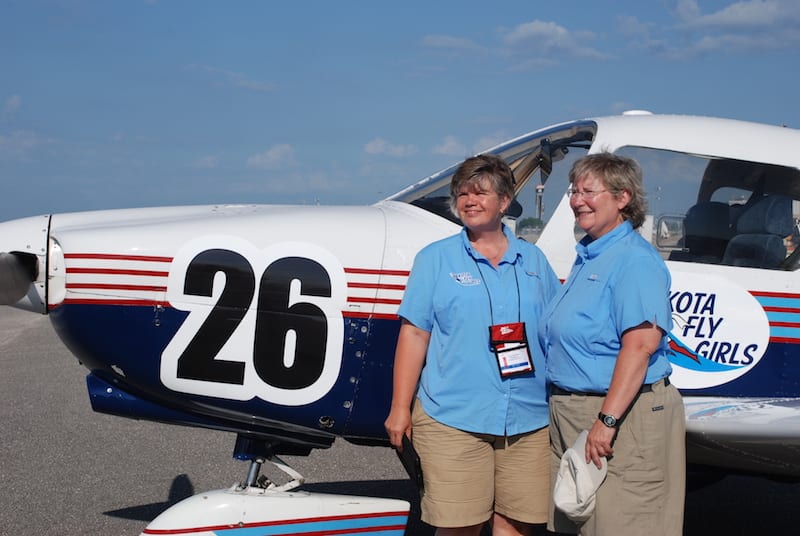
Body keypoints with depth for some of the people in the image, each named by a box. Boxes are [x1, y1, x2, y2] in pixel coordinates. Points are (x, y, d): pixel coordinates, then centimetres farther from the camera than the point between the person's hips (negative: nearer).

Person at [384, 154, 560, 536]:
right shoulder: (435, 259, 5)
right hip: (453, 418, -3)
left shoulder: (533, 261, 14)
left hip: (527, 418, 3)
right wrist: (400, 408, -4)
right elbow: (414, 335, 1)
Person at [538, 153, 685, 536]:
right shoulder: (587, 257, 16)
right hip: (571, 416, 10)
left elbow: (641, 344, -24)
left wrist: (607, 420, -28)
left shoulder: (634, 260, -14)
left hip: (624, 417, -10)